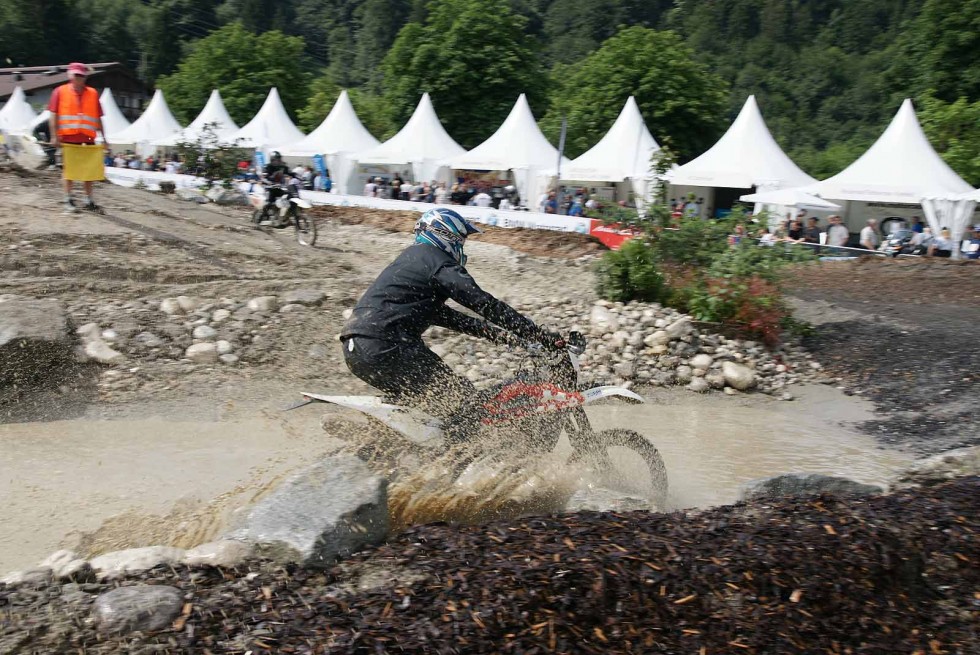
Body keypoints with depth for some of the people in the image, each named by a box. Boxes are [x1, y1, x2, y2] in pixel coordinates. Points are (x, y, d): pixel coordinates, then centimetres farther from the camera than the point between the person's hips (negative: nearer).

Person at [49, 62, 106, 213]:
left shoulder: (93, 93, 8)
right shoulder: (60, 91, 3)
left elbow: (98, 118, 10)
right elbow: (53, 115, 0)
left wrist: (103, 137, 6)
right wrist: (54, 136, -8)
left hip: (87, 138, 2)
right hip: (68, 138, -2)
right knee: (69, 168, 4)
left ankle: (88, 200, 14)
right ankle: (68, 200, 12)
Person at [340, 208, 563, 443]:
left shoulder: (413, 257, 25)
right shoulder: (441, 265, -4)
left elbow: (438, 313, 28)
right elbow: (485, 304, -10)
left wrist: (491, 331, 25)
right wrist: (541, 335, -8)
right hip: (385, 348, -10)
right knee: (462, 396, -5)